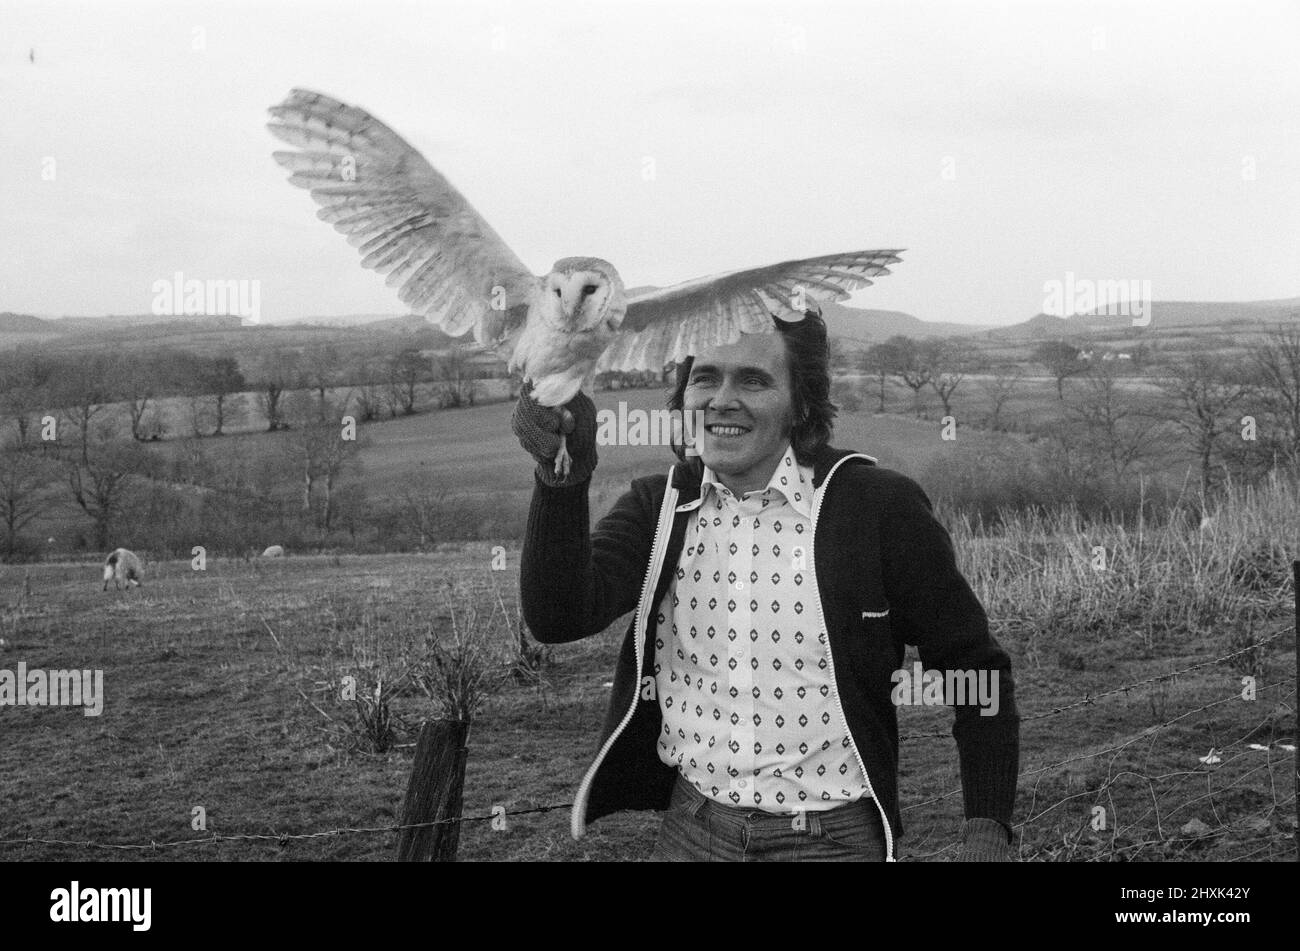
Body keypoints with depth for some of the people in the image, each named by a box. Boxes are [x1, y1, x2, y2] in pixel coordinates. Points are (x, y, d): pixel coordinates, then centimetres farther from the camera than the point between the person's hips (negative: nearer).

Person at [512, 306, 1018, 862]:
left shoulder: (879, 505, -11)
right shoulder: (658, 507, -1)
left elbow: (974, 669, -4)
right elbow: (559, 617, -17)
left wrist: (988, 827, -11)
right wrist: (563, 475, -32)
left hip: (834, 838, -3)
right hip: (690, 829, 3)